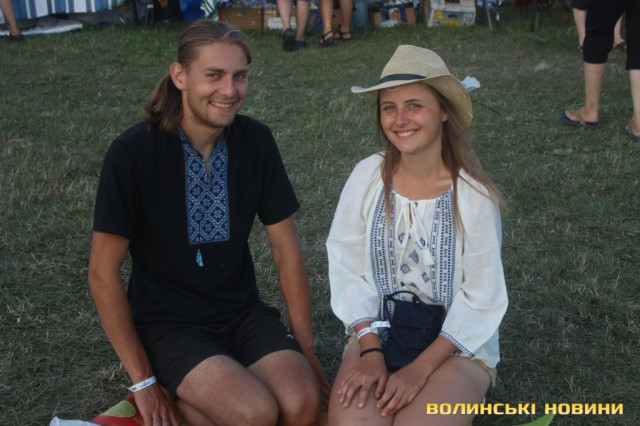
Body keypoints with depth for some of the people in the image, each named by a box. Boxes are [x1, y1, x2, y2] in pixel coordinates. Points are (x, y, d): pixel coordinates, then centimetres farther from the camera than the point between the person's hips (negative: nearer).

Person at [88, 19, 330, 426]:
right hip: (167, 322, -3)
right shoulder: (133, 152, -16)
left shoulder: (256, 141, -5)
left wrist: (306, 350, 1)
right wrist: (143, 381, -10)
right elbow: (103, 273, -11)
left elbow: (287, 250, 2)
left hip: (243, 313, 4)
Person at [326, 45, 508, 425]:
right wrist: (371, 352, -13)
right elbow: (348, 270, -3)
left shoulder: (474, 195, -14)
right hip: (377, 332, 2)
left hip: (457, 343, -1)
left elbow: (481, 300, -10)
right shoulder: (368, 176, -7)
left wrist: (420, 369, -17)